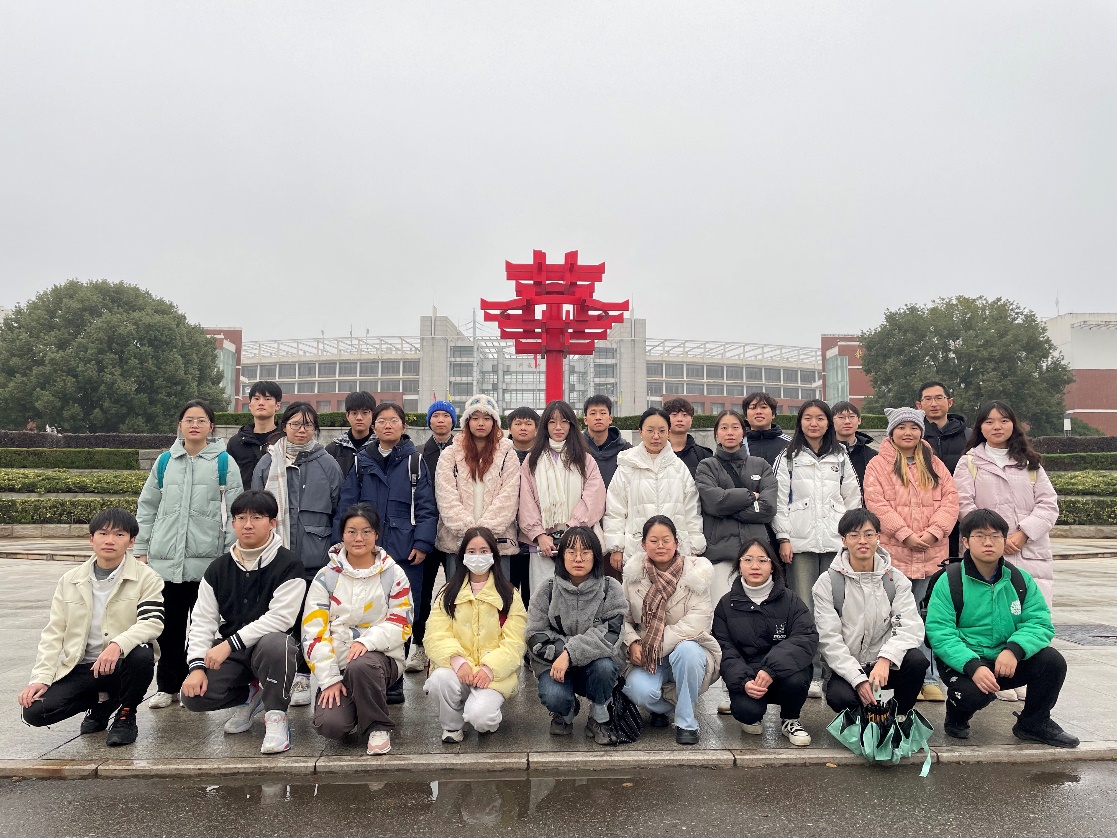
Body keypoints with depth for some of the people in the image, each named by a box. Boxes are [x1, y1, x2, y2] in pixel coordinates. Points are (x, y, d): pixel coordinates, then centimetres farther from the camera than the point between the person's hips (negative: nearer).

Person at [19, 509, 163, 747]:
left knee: (142, 655, -36)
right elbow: (54, 633, 7)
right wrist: (41, 678, -5)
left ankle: (126, 716, -5)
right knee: (34, 711, -17)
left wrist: (118, 645, -35)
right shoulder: (70, 581, 8)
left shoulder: (147, 578, -4)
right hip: (81, 668, 3)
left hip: (123, 663, -3)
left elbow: (152, 623, -17)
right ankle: (102, 702, 13)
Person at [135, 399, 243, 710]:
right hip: (166, 559, 3)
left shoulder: (224, 463, 0)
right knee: (168, 626, 9)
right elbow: (147, 507, 14)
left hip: (207, 561, -3)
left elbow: (234, 511, -2)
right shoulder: (165, 462, 9)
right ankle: (167, 686, 23)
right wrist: (141, 551, 9)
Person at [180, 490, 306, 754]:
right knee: (193, 697, -18)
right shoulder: (218, 569, 6)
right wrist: (197, 665, -13)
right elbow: (202, 620, 1)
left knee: (274, 644, -39)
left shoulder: (288, 564, -11)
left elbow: (280, 617, -20)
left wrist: (230, 643, -24)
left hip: (270, 642, -5)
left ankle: (276, 716, -16)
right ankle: (250, 696, 13)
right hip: (228, 653, 5)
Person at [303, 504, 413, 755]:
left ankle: (378, 727, -12)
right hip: (337, 663, 1)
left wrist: (367, 641, -23)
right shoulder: (326, 577, 2)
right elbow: (314, 632, -2)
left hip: (381, 657, -1)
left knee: (361, 665, -37)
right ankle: (351, 704, 13)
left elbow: (401, 624, -5)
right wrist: (329, 680, -11)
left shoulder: (393, 574, 1)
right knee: (329, 724, -23)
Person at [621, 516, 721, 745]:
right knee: (639, 690, -28)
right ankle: (660, 706, 13)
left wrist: (656, 647, -22)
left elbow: (696, 623, -19)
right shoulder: (633, 573, -2)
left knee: (686, 650, -37)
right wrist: (632, 643, -19)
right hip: (645, 657, 2)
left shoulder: (695, 572, -10)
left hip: (688, 649, -1)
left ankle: (686, 722, -13)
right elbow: (623, 618, 2)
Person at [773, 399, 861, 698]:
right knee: (805, 609, -2)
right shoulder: (788, 459, 7)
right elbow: (779, 501, 2)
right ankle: (810, 674, 4)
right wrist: (783, 538, -5)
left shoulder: (840, 458, 15)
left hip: (836, 542, 2)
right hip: (800, 542, -2)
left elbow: (853, 499, 13)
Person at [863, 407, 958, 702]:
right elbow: (876, 503, -8)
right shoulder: (878, 465, 2)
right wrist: (906, 535, -14)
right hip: (894, 553, -3)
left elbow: (950, 500, 5)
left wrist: (933, 532, -10)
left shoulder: (934, 465, 14)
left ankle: (929, 679, 16)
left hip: (932, 553, 3)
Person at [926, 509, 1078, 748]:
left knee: (1052, 660, -18)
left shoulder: (1020, 579, 4)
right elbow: (939, 633, -17)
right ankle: (957, 718, 6)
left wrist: (1014, 650, -26)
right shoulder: (949, 581, -10)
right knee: (973, 692, -34)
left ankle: (1034, 723, 8)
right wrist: (973, 666, -31)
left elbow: (1040, 623, -6)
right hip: (964, 663, -4)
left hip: (1009, 663, 5)